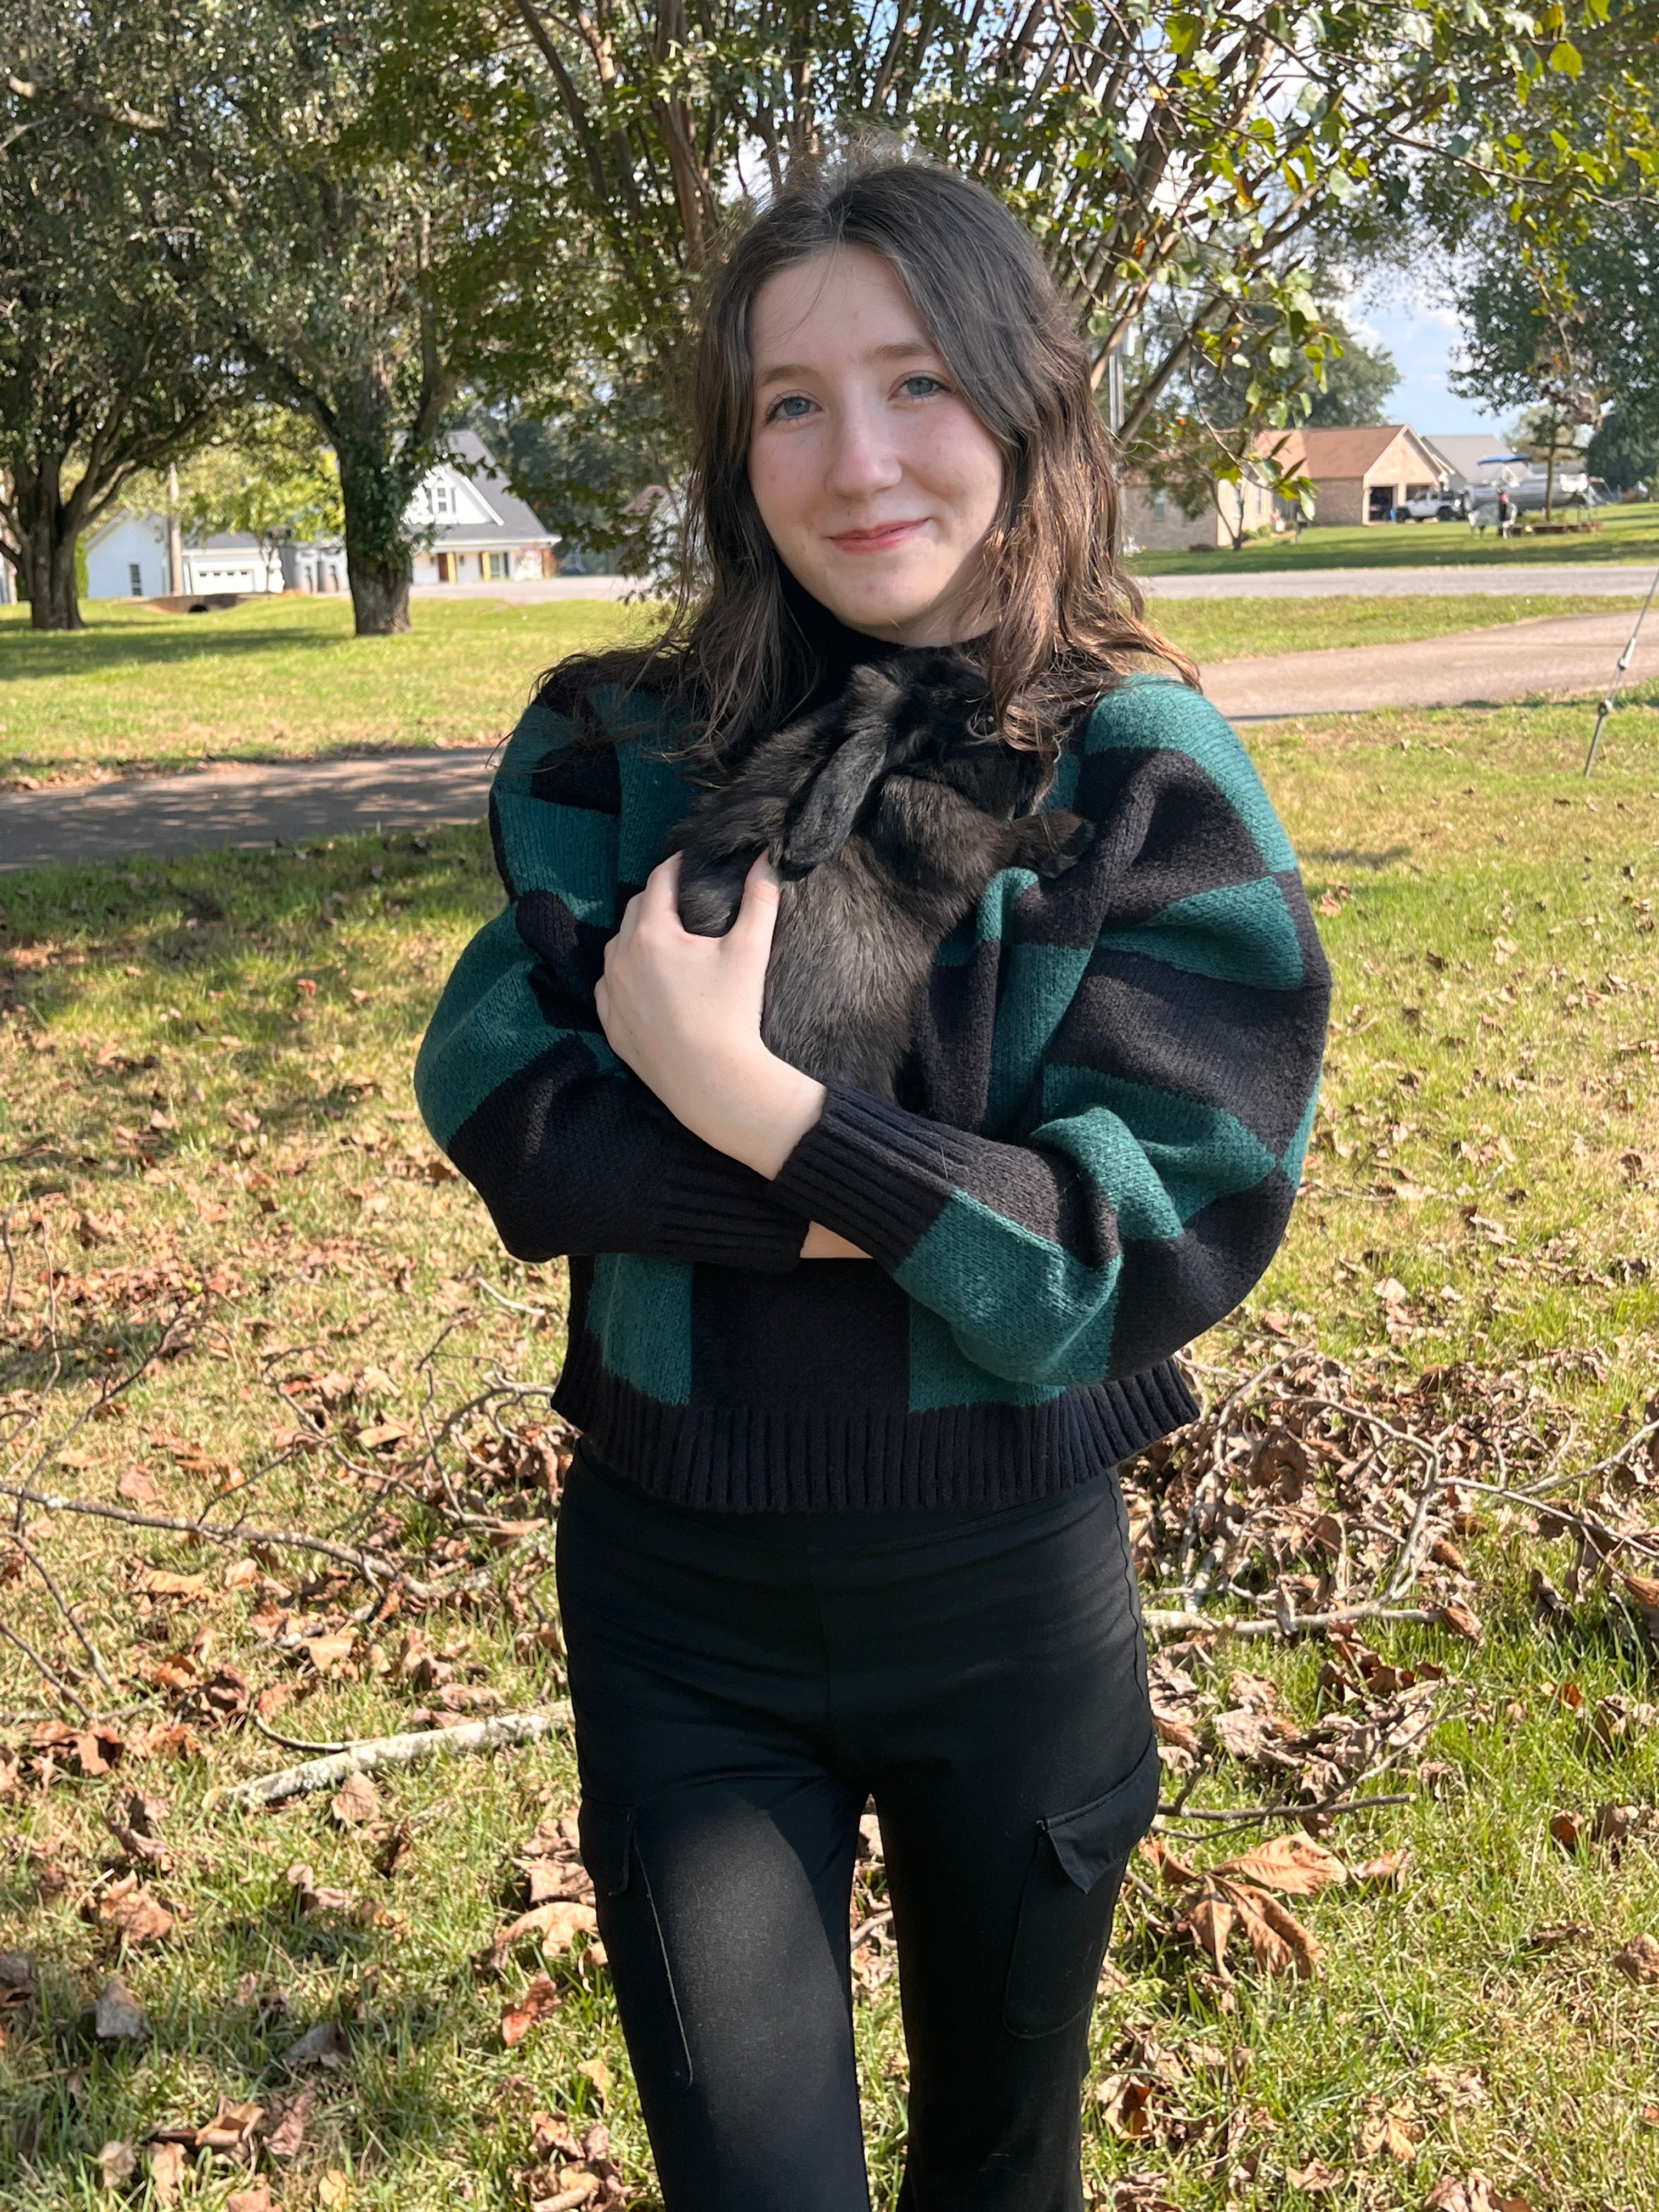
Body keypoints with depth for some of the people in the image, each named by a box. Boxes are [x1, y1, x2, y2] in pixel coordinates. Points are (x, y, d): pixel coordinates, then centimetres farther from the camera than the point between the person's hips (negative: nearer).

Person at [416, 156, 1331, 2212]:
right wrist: (863, 1202, -26)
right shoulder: (619, 748, -5)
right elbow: (493, 1093, -15)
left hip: (1011, 1593, 0)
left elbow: (1164, 1235, -19)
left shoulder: (1151, 780, -11)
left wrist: (750, 1107, -27)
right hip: (676, 1590, 1)